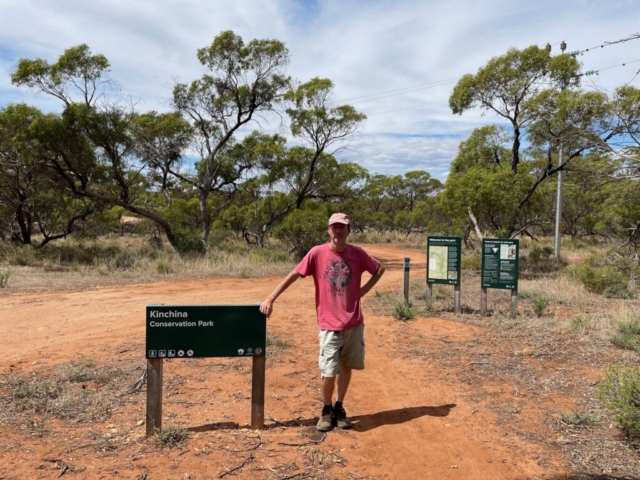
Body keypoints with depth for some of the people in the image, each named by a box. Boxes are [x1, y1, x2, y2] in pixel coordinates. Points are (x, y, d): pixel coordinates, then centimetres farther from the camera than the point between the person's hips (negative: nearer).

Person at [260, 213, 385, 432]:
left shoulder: (357, 253, -1)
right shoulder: (317, 253, -7)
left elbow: (380, 268, 13)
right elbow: (294, 275, -6)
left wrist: (363, 290, 3)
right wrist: (270, 299, -11)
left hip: (354, 323, 3)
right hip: (329, 325, -2)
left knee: (346, 367, 14)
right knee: (329, 373, -4)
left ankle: (339, 408, 34)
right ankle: (327, 410, 22)